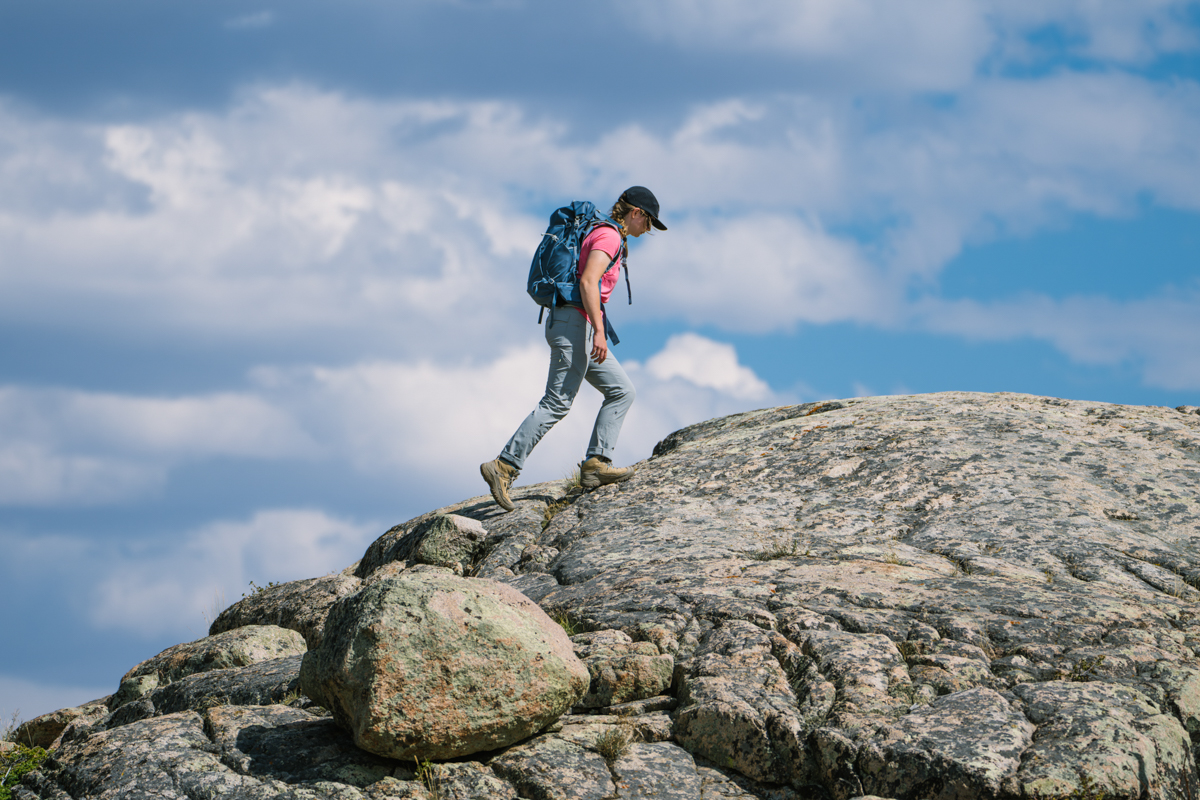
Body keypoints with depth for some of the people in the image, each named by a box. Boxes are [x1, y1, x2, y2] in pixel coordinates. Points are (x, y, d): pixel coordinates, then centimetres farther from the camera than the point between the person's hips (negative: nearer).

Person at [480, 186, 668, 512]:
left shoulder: (602, 235, 23)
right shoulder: (609, 236, -9)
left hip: (569, 325, 11)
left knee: (622, 391, 7)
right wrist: (599, 332, -26)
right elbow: (588, 282, -21)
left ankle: (596, 463, -3)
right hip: (575, 323, -11)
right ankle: (505, 466, -16)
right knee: (557, 403, -13)